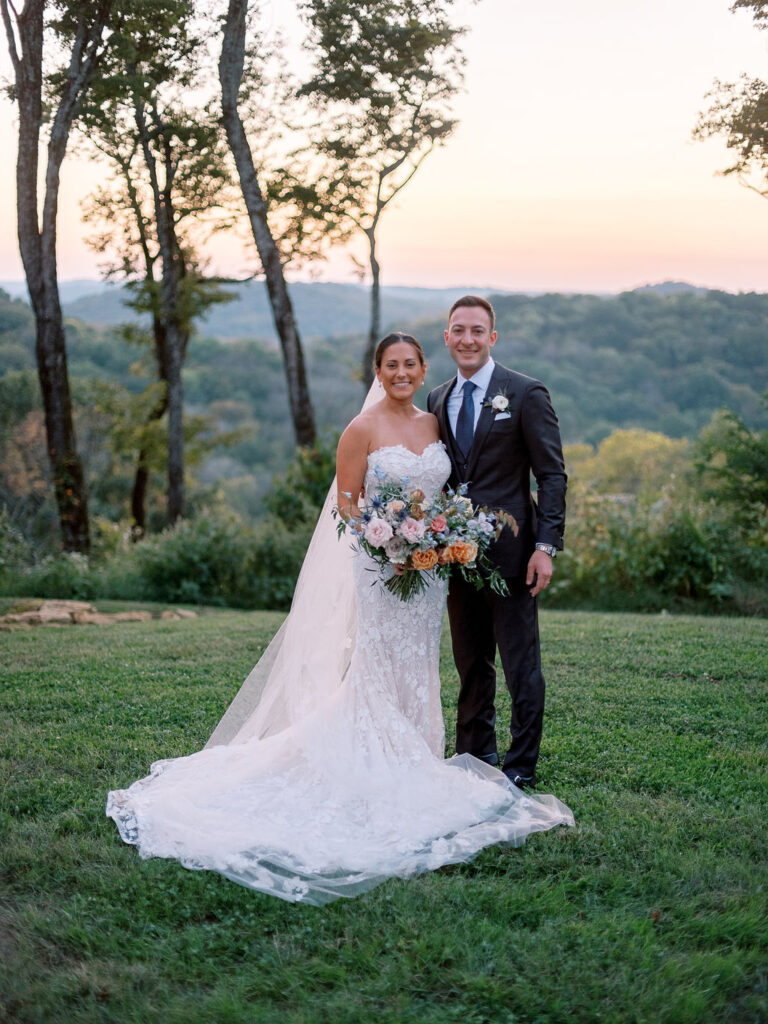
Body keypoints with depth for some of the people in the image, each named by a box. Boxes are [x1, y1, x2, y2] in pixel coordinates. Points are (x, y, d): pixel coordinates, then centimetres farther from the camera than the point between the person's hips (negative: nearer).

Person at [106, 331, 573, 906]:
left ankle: (416, 765, 20)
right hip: (379, 563, -6)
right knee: (381, 664, -4)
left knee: (418, 666, 10)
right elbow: (346, 504, -7)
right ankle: (381, 773, 3)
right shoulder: (363, 430, -7)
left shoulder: (434, 425, 10)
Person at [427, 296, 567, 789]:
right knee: (471, 663, 14)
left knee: (521, 665, 1)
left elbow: (552, 475, -7)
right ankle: (475, 756, 26)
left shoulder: (526, 394, -5)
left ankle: (521, 767, 11)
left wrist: (546, 546, -15)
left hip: (510, 552, -5)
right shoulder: (438, 400, 12)